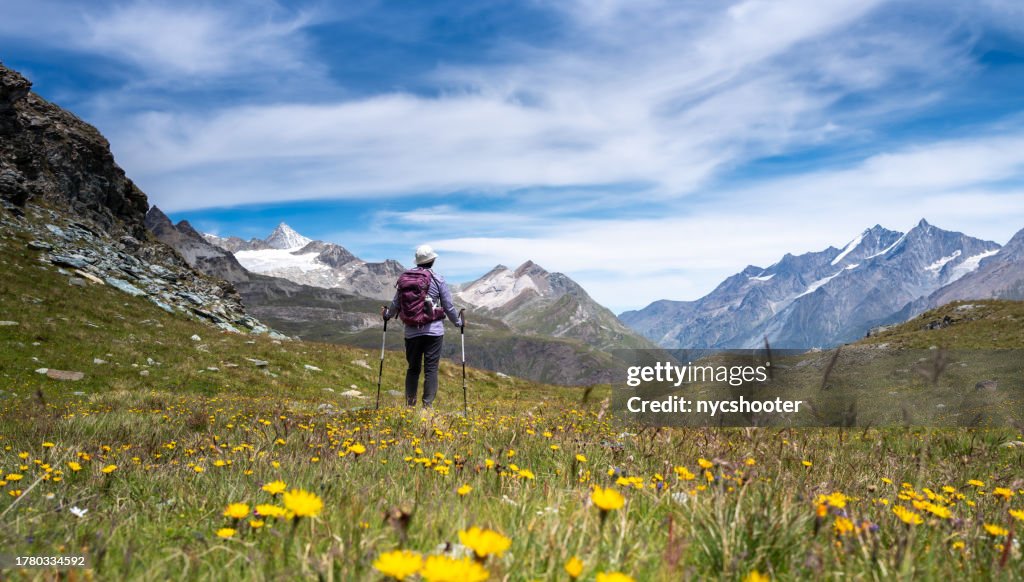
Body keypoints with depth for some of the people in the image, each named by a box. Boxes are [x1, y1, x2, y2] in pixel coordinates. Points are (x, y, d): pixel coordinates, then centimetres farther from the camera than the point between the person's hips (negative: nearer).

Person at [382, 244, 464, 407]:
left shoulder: (404, 278, 4)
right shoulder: (437, 280, -5)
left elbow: (396, 303, 12)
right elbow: (448, 306, 0)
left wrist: (387, 315, 32)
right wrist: (458, 322, 16)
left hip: (411, 332, 3)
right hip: (433, 331, -3)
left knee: (413, 368, 15)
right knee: (431, 369, 0)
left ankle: (409, 403, 14)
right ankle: (427, 404, -5)